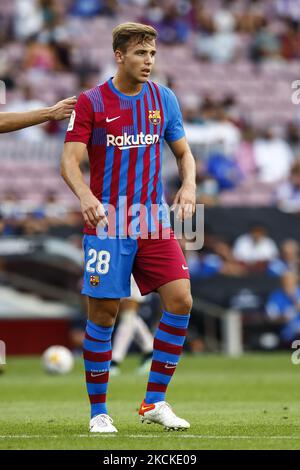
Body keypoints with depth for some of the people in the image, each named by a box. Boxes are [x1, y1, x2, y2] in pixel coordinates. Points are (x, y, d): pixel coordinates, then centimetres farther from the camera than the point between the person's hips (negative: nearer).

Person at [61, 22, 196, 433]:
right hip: (107, 223, -3)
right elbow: (69, 161, -11)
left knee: (180, 300, -9)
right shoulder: (91, 102, -4)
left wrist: (189, 185, -6)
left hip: (153, 221, 3)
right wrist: (85, 195, -31)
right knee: (103, 314, -2)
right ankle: (98, 412, 11)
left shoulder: (163, 99, 7)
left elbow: (184, 153, 15)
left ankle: (155, 402, 2)